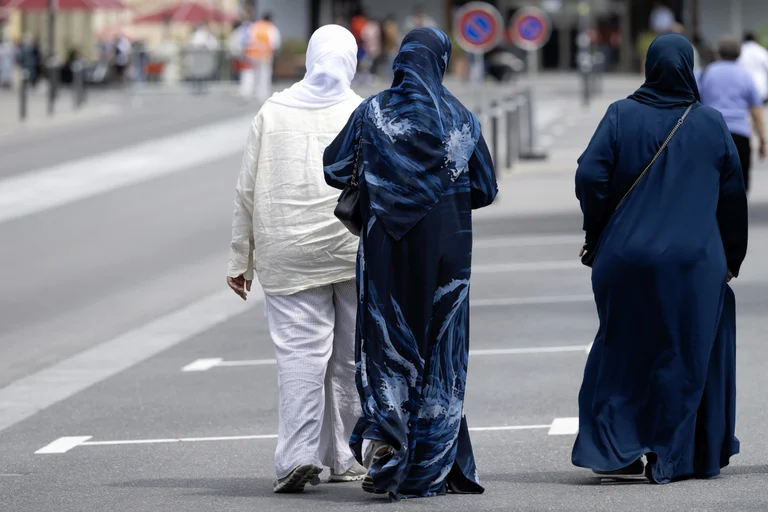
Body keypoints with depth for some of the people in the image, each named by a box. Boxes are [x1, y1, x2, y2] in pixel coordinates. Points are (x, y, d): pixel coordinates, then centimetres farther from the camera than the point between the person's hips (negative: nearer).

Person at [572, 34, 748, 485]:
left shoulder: (621, 116, -2)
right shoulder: (711, 124, 0)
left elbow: (590, 177, -9)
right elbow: (734, 196, 4)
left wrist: (597, 239, 4)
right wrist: (731, 258, 15)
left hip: (628, 258, 1)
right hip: (694, 262, -1)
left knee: (624, 351, 13)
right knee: (685, 358, 9)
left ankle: (612, 449, 8)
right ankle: (672, 458, 11)